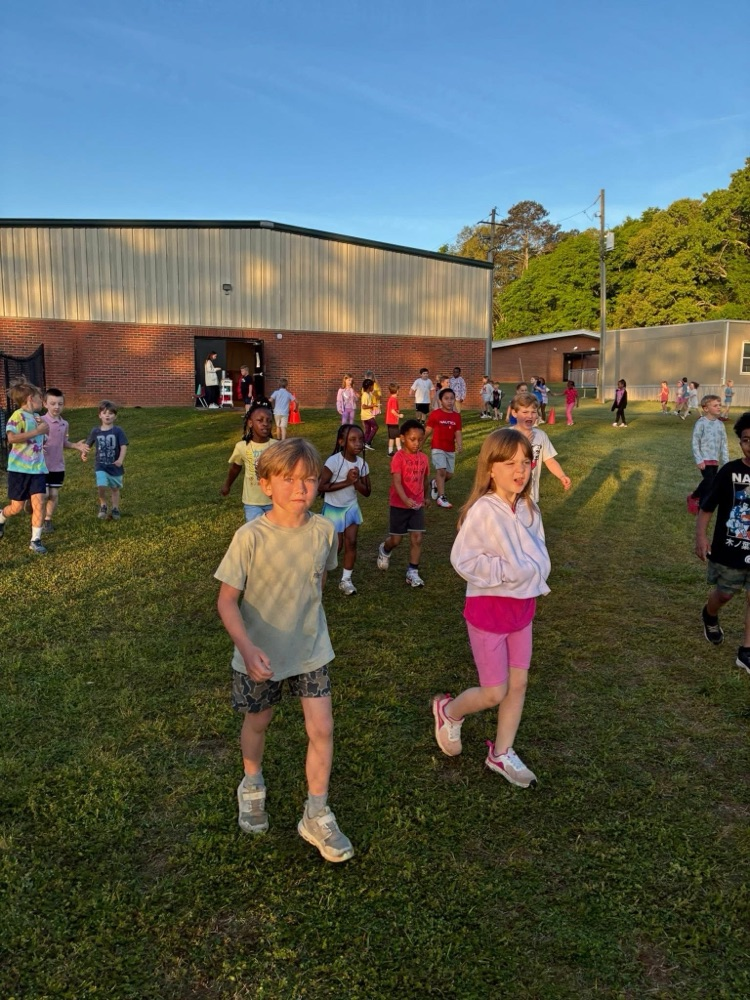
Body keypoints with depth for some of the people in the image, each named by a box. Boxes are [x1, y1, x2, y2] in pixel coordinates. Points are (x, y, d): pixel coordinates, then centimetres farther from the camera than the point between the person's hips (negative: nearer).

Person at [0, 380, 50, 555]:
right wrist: (37, 431, -24)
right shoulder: (19, 415, -14)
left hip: (38, 468, 6)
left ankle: (35, 541, 2)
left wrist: (44, 428, 3)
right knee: (17, 507, 5)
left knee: (39, 503, -6)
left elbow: (42, 436, 25)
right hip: (19, 469, -5)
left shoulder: (36, 417, 9)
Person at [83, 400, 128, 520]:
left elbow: (123, 446, -12)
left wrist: (121, 459, -27)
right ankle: (103, 505, 9)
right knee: (101, 486, -17)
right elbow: (88, 444, 13)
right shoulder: (95, 431, 1)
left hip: (115, 466, 0)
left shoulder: (118, 431, -6)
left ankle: (115, 509, 32)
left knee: (115, 488, 13)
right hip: (100, 466, 0)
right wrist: (84, 452, -7)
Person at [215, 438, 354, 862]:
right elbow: (227, 599, -19)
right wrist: (247, 648, -30)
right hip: (261, 653, -2)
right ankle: (253, 787, 50)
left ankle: (317, 816, 22)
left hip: (311, 648, 2)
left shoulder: (324, 530, -12)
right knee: (258, 721, 20)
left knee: (322, 729, 1)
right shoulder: (251, 537, -23)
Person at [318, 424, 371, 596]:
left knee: (351, 542, 3)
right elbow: (321, 486, -24)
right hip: (333, 508, -5)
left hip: (351, 507, 5)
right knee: (336, 546, 3)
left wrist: (356, 481, -22)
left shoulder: (362, 464, -7)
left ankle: (346, 579, 17)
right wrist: (346, 482, -27)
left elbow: (367, 492, -2)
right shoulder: (333, 461, -23)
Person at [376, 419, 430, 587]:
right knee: (396, 540, 7)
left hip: (417, 505, 4)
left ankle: (412, 572, 10)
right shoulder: (399, 457, -15)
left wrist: (425, 498, 28)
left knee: (417, 539, 0)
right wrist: (405, 499, -39)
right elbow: (396, 482, -25)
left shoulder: (423, 458, 1)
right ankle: (384, 550, 41)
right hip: (399, 505, -4)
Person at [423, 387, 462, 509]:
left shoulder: (457, 416, 2)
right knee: (441, 471, -18)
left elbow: (457, 433, -2)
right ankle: (441, 497, -14)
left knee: (449, 474, 11)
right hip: (438, 448, -5)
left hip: (451, 450, 5)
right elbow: (428, 431, -1)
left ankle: (435, 484, 40)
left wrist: (459, 444, -21)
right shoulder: (435, 414, -8)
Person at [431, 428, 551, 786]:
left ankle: (501, 753, 32)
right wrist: (505, 570, -25)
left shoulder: (529, 509, 0)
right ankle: (448, 711, 33)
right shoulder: (483, 511, -21)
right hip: (488, 607, -6)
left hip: (523, 604, 7)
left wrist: (536, 573, -7)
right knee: (494, 693, 3)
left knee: (519, 683, 13)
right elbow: (462, 559, -21)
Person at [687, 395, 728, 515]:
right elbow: (695, 442, -12)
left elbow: (724, 444, 12)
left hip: (715, 460, 6)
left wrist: (726, 462, 9)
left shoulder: (720, 424, 7)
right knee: (710, 483, -11)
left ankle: (693, 497, 33)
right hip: (705, 459, -6)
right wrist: (699, 460, -17)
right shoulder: (701, 423, -11)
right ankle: (702, 507, 6)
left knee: (708, 483, 10)